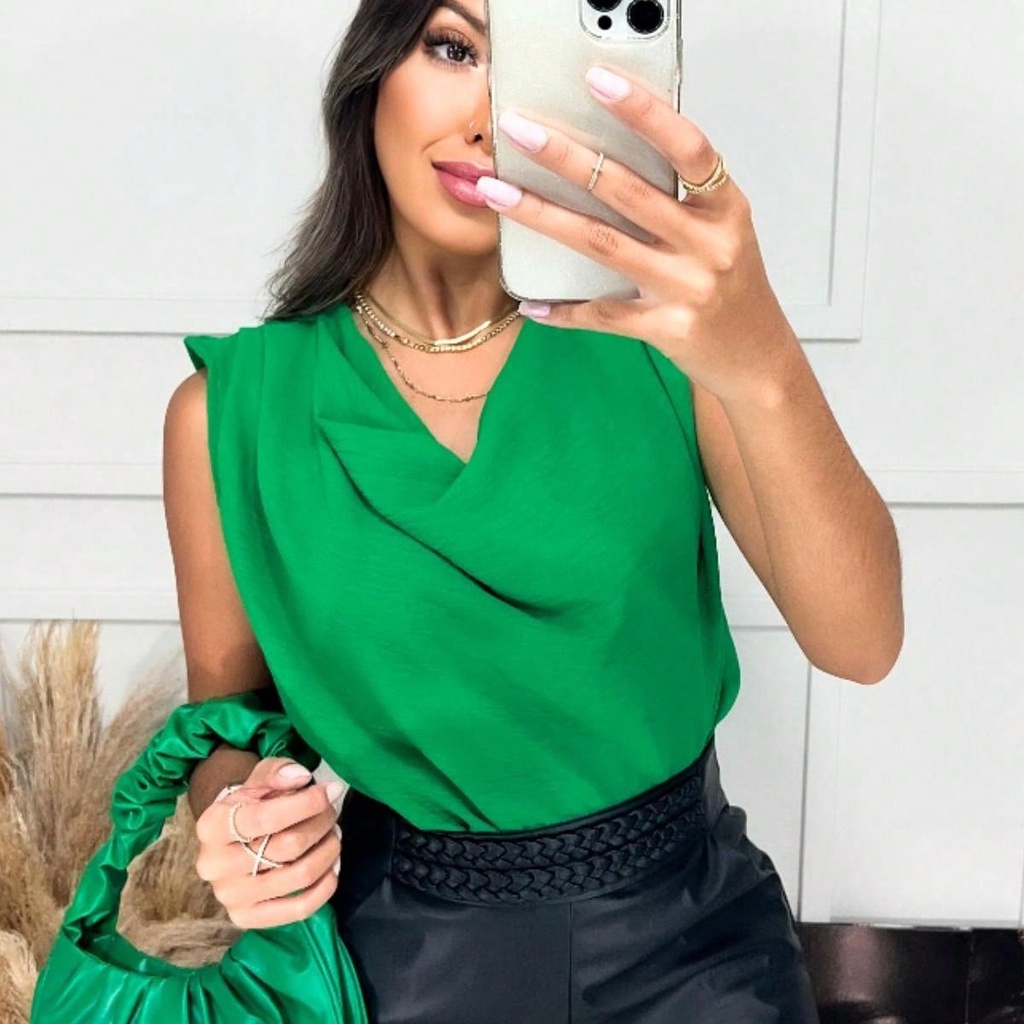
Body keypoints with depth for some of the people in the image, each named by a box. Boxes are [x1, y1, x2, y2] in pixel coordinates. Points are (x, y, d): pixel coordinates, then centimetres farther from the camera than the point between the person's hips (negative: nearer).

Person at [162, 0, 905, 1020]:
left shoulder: (653, 330, -11)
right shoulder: (231, 407, -11)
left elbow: (861, 645, -22)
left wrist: (762, 364, -38)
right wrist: (238, 817, -20)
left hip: (693, 933, 1)